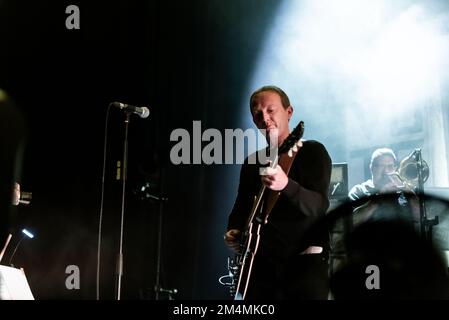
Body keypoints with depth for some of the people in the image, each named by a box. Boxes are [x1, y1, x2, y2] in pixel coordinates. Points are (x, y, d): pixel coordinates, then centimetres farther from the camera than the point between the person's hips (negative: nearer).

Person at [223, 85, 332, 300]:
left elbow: (319, 206, -18)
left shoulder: (312, 151, -3)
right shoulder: (252, 162, 15)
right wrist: (233, 232, 0)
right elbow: (241, 208, 22)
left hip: (305, 259, -5)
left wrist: (286, 185, -37)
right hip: (262, 263, 5)